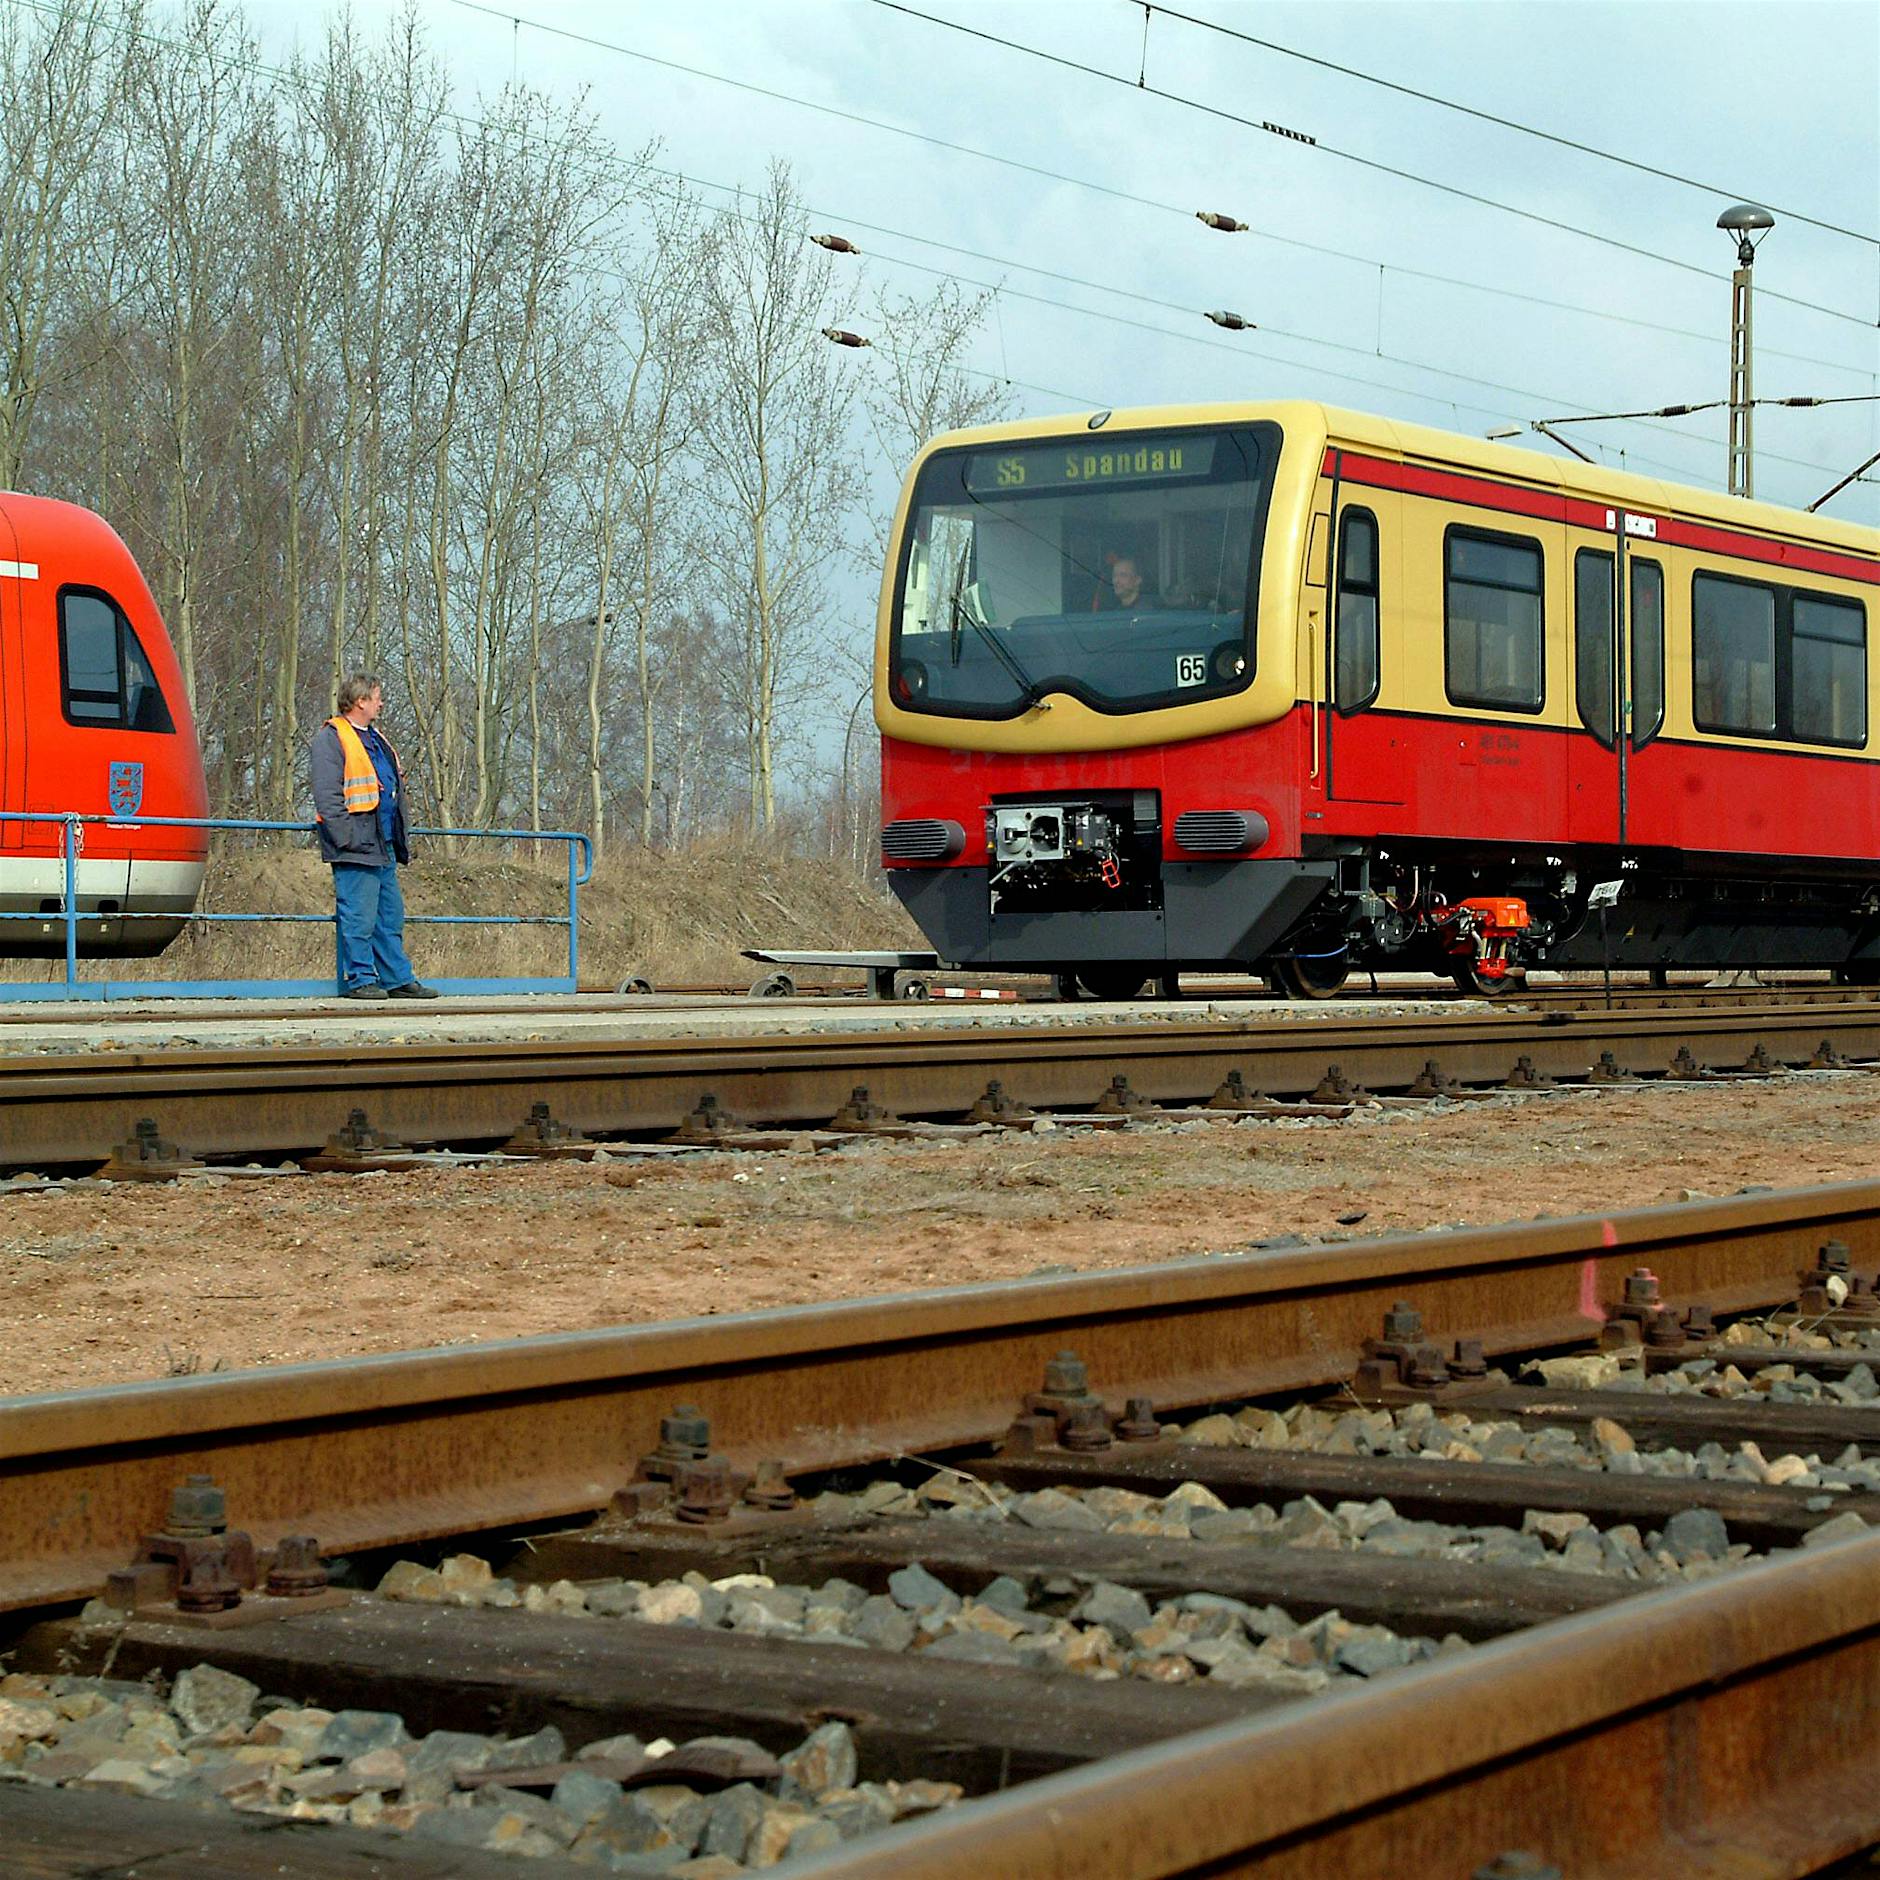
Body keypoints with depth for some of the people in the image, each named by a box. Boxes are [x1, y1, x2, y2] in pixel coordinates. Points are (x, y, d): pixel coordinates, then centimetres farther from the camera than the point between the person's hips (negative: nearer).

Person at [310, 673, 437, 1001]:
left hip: (384, 848, 9)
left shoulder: (376, 740, 21)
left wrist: (399, 840, 22)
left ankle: (398, 979, 16)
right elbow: (327, 796, -15)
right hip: (356, 850, -9)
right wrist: (350, 838, -21)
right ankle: (359, 979, -1)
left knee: (391, 918, 11)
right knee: (358, 919, -6)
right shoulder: (330, 739, -8)